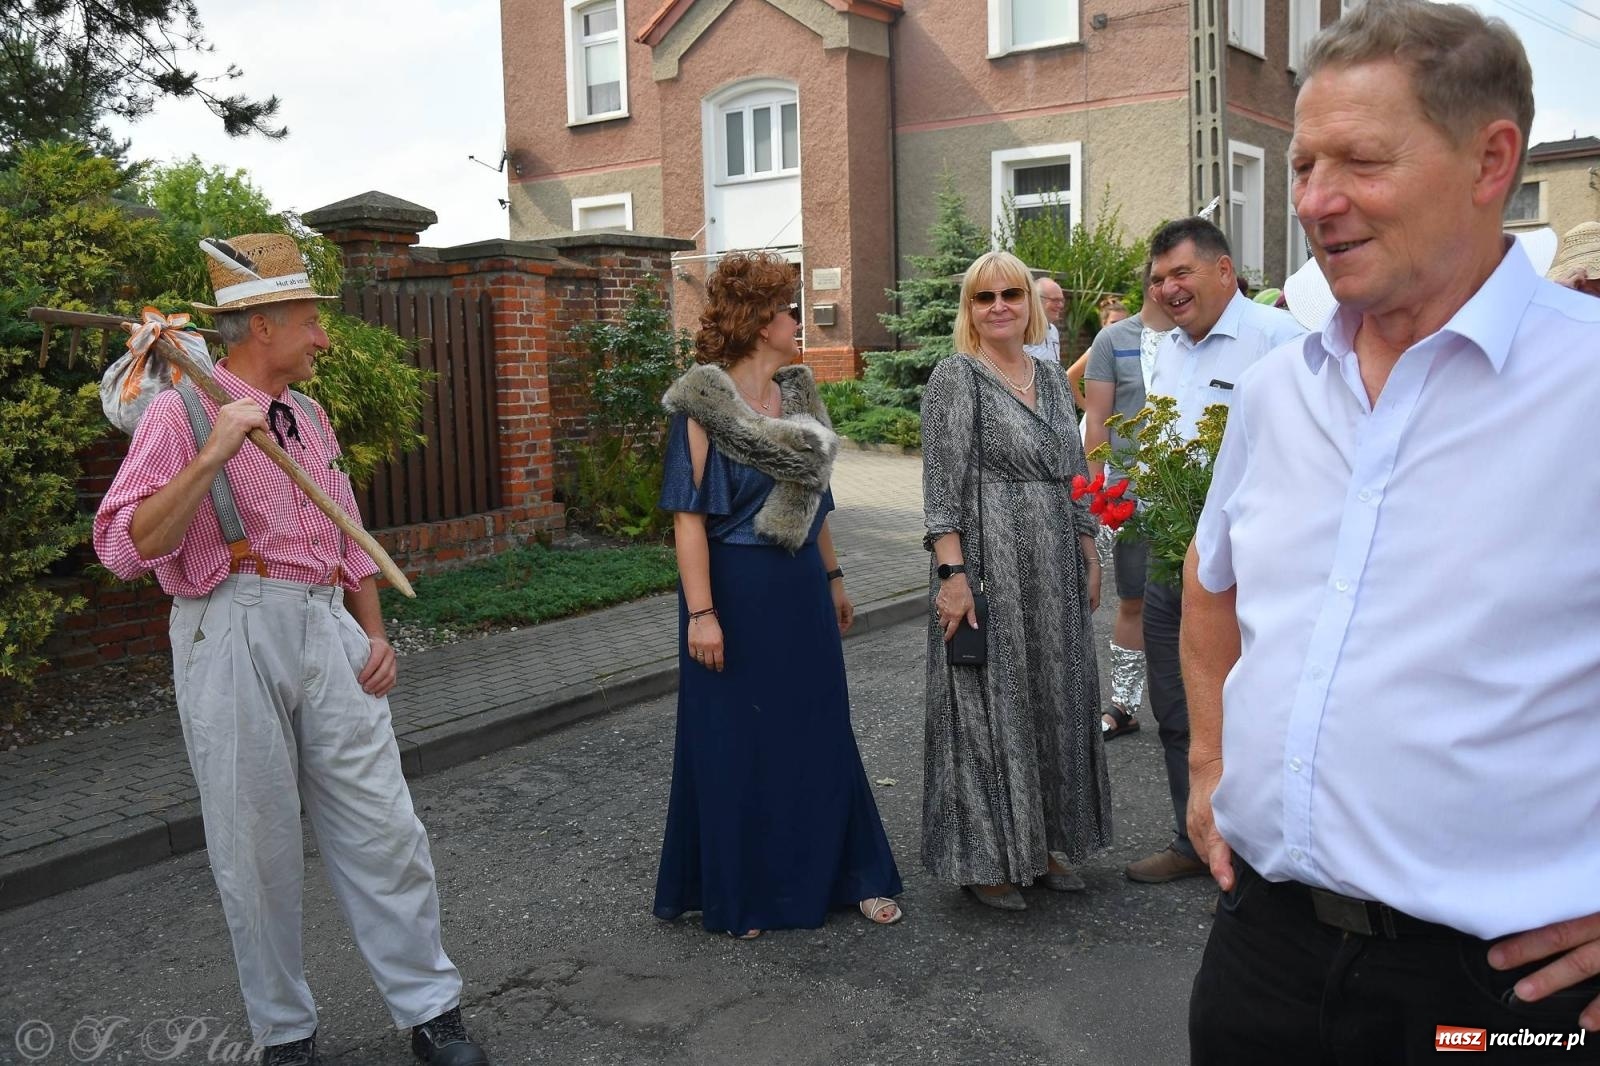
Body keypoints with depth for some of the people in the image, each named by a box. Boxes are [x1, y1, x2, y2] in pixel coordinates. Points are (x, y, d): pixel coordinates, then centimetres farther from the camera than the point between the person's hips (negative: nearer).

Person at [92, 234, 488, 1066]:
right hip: (235, 639, -5)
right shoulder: (182, 414, -5)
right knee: (256, 848, 6)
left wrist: (376, 634, 11)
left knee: (381, 831, 5)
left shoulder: (310, 418, 15)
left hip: (329, 633, 5)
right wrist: (213, 455, -24)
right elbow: (125, 548, -17)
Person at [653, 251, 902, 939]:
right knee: (735, 744, 6)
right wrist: (701, 612, -21)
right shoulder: (703, 404, -12)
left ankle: (848, 873, 27)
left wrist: (833, 578, 15)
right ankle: (739, 893, 23)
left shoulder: (797, 394, 7)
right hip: (736, 591, -6)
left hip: (799, 589, 6)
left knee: (820, 733, 13)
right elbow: (689, 515, -16)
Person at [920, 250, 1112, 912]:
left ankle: (1047, 841, 28)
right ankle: (985, 858, 14)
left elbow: (1073, 475, 18)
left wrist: (1088, 554, 15)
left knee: (1054, 699, 13)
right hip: (988, 566, -7)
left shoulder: (1051, 378, 13)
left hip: (1055, 571, 7)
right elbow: (942, 485, -13)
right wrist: (952, 574, -20)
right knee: (988, 702, 1)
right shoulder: (957, 376, -7)